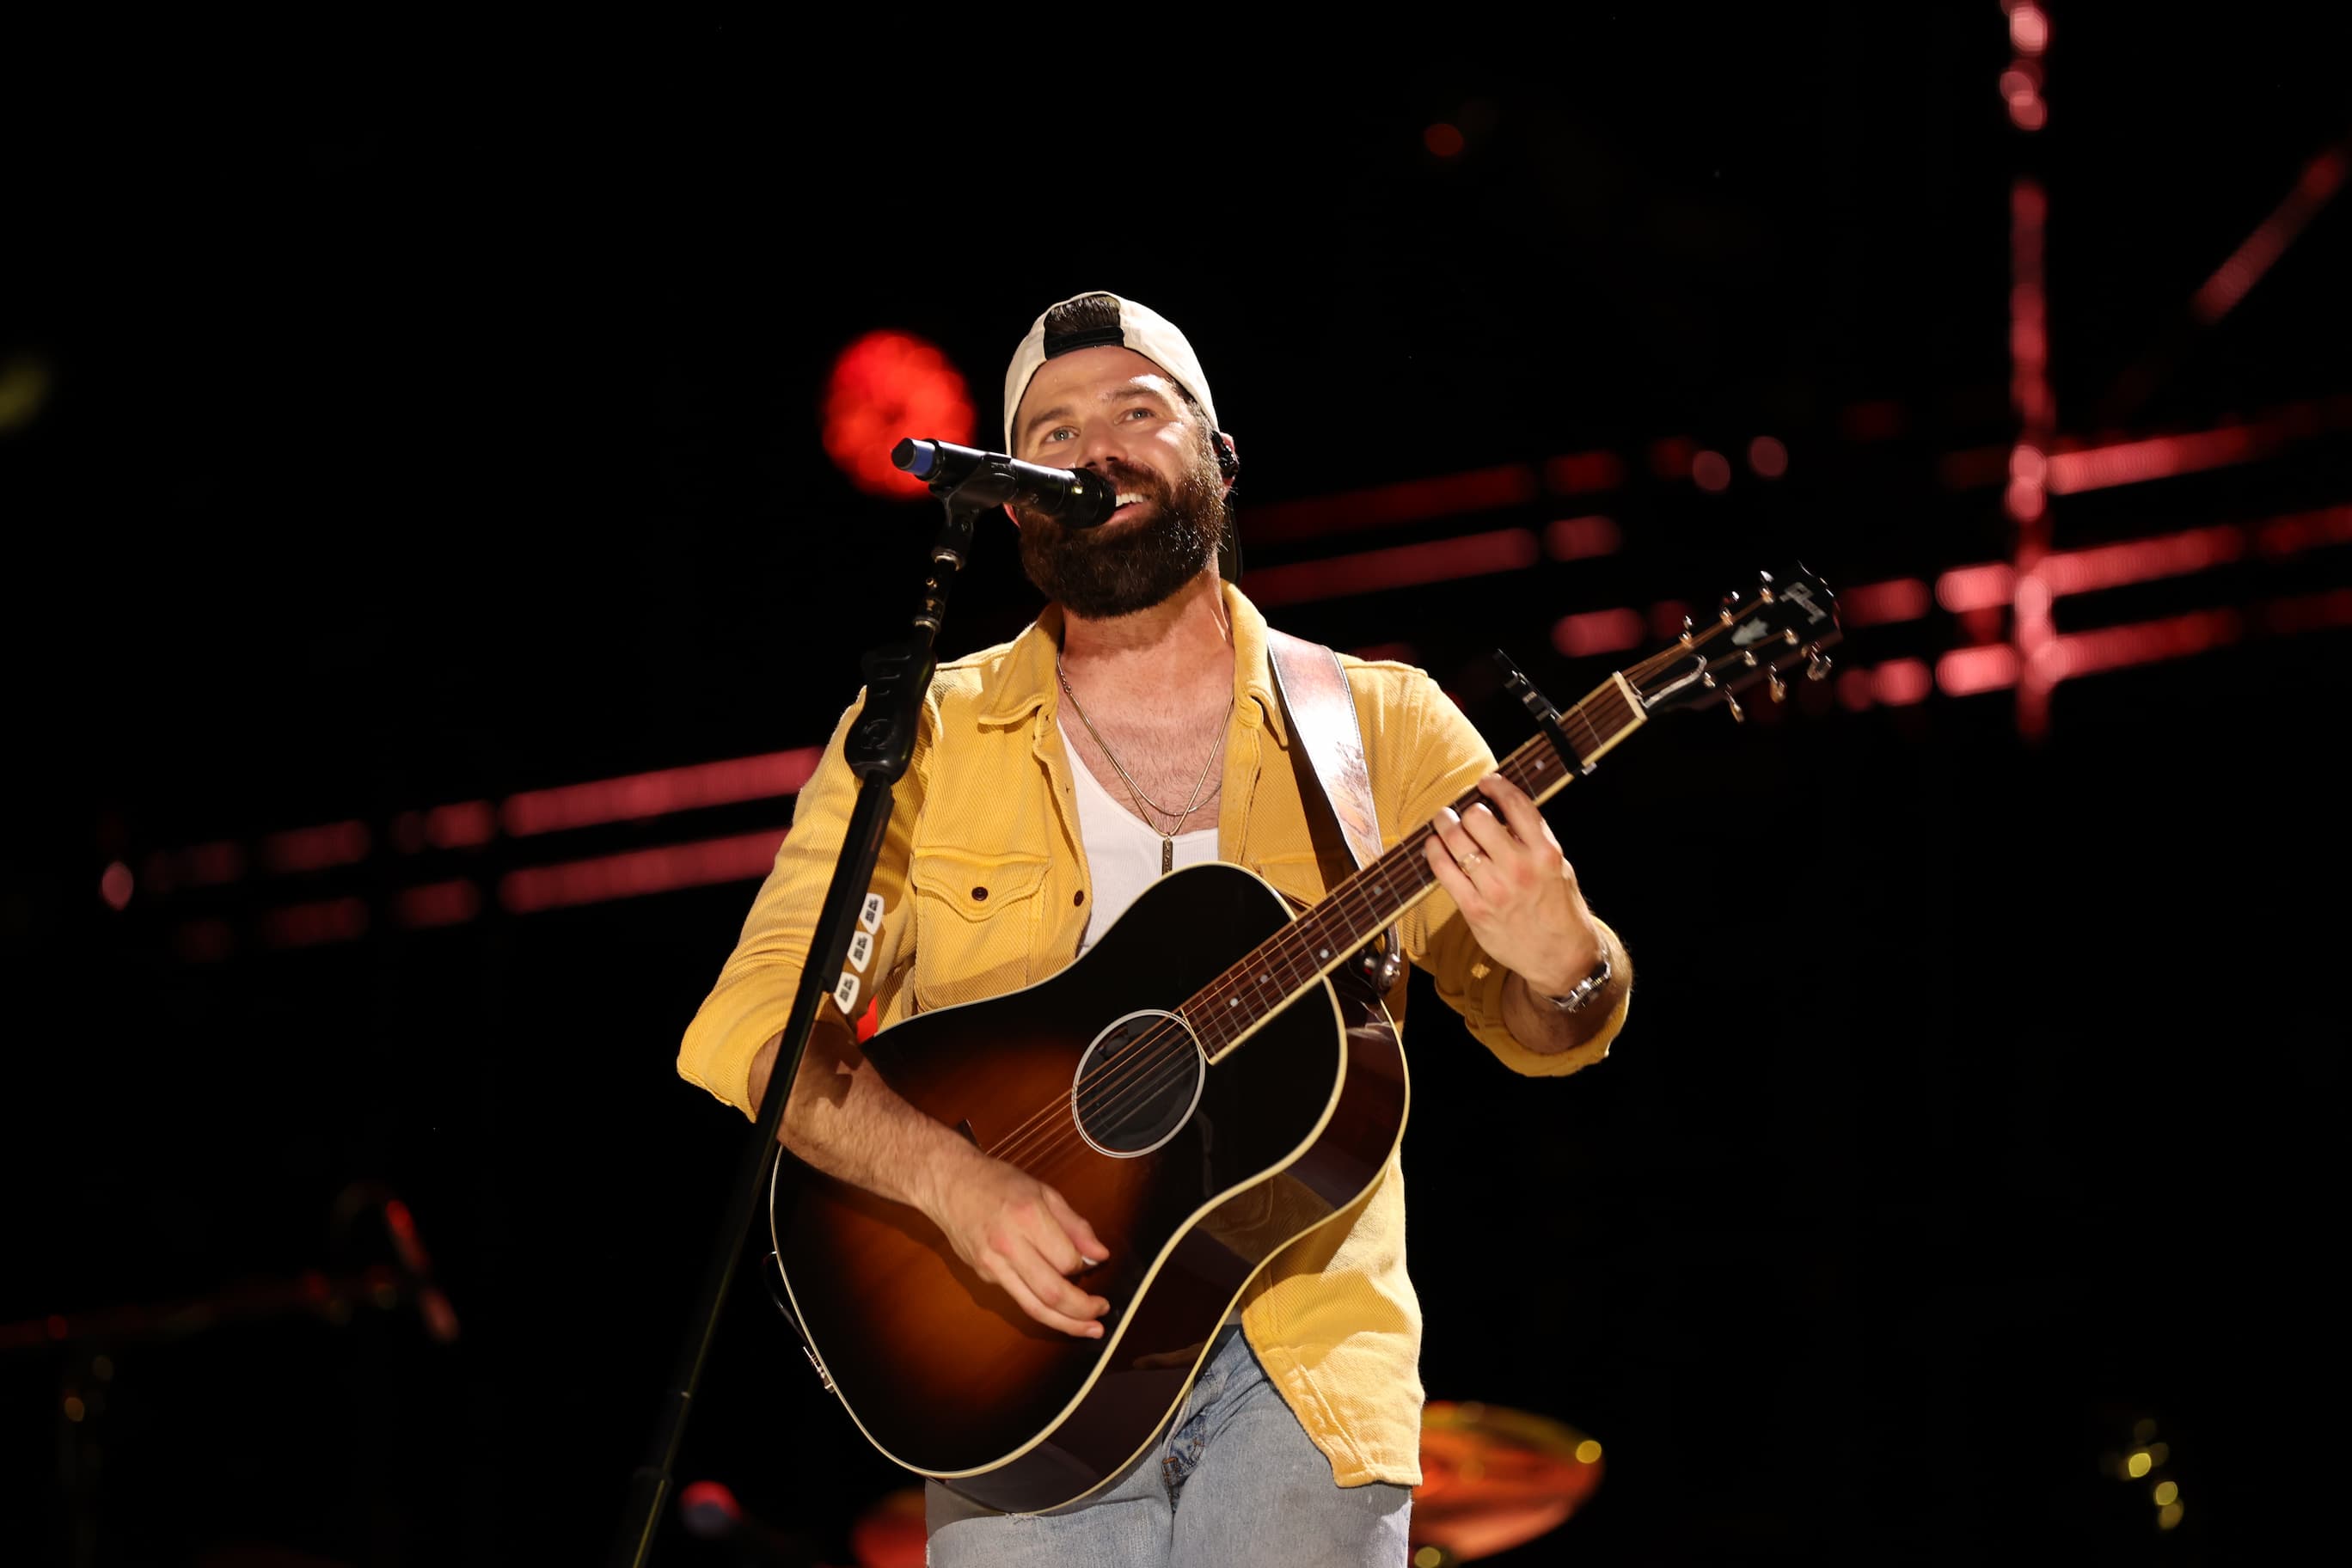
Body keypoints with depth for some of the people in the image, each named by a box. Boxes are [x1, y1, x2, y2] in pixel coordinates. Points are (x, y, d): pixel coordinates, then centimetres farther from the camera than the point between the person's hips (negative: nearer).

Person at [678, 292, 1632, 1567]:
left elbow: (1542, 1031, 8)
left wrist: (1557, 966, -18)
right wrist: (955, 1183, -19)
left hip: (1304, 1363, 0)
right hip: (1033, 1374, 0)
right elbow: (752, 1029, -1)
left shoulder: (1374, 726, 10)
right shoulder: (923, 737, 8)